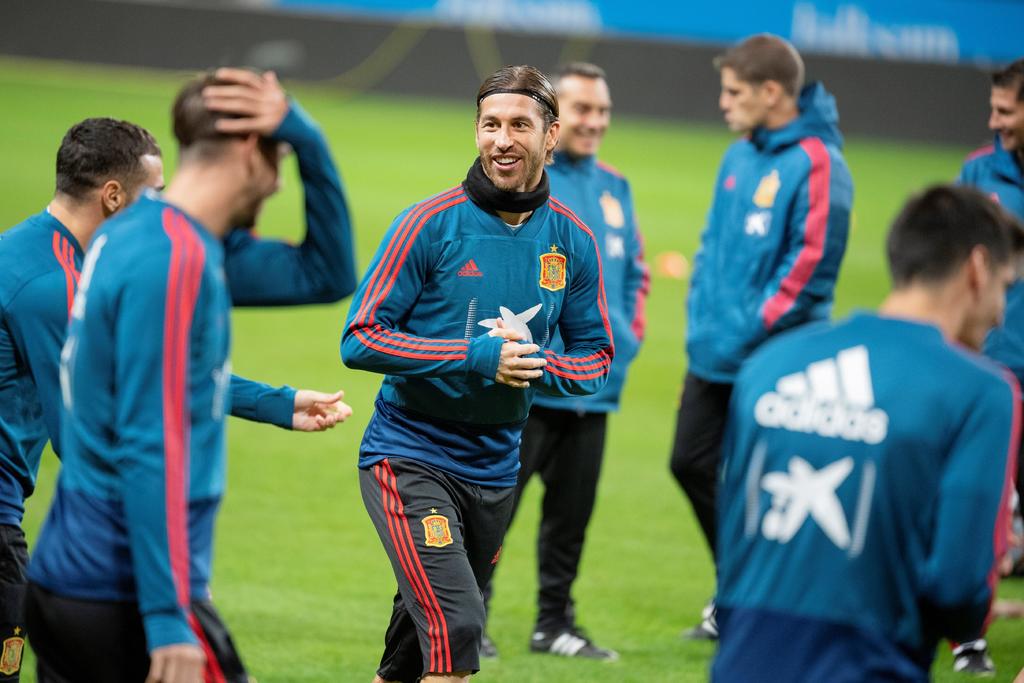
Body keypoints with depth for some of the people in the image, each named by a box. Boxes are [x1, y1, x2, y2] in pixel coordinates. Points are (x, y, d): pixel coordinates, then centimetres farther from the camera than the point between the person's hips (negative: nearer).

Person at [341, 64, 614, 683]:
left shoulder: (574, 242, 4)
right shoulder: (431, 224, -10)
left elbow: (597, 358, 12)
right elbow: (360, 339, -11)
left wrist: (535, 366, -11)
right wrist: (476, 356, -20)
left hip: (495, 468, 5)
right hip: (410, 459, -5)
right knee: (455, 631, -23)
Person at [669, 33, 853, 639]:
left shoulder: (816, 164, -16)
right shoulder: (739, 157, 10)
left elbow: (811, 265, -19)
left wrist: (751, 331, -18)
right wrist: (701, 316, 7)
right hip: (715, 354, 8)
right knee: (692, 464, 14)